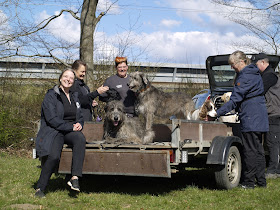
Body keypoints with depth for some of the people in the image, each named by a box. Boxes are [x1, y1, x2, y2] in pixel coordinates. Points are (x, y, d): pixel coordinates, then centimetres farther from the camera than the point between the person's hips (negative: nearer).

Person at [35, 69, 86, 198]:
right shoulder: (51, 95, -2)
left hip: (71, 132, 5)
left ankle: (75, 178, -35)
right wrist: (71, 127, -15)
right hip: (53, 131, -5)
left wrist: (79, 124, 0)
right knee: (54, 156, -32)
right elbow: (52, 119, -12)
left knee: (81, 138, -32)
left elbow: (80, 117, 25)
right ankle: (40, 188, -14)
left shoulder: (74, 96, 19)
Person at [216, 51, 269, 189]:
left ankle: (248, 182, 0)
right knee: (258, 150, 14)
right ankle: (261, 181, 18)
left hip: (250, 119, -10)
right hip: (260, 119, 10)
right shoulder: (255, 74, 16)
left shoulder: (245, 76, -15)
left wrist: (218, 113, -16)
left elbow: (235, 99, -18)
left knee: (250, 151, -5)